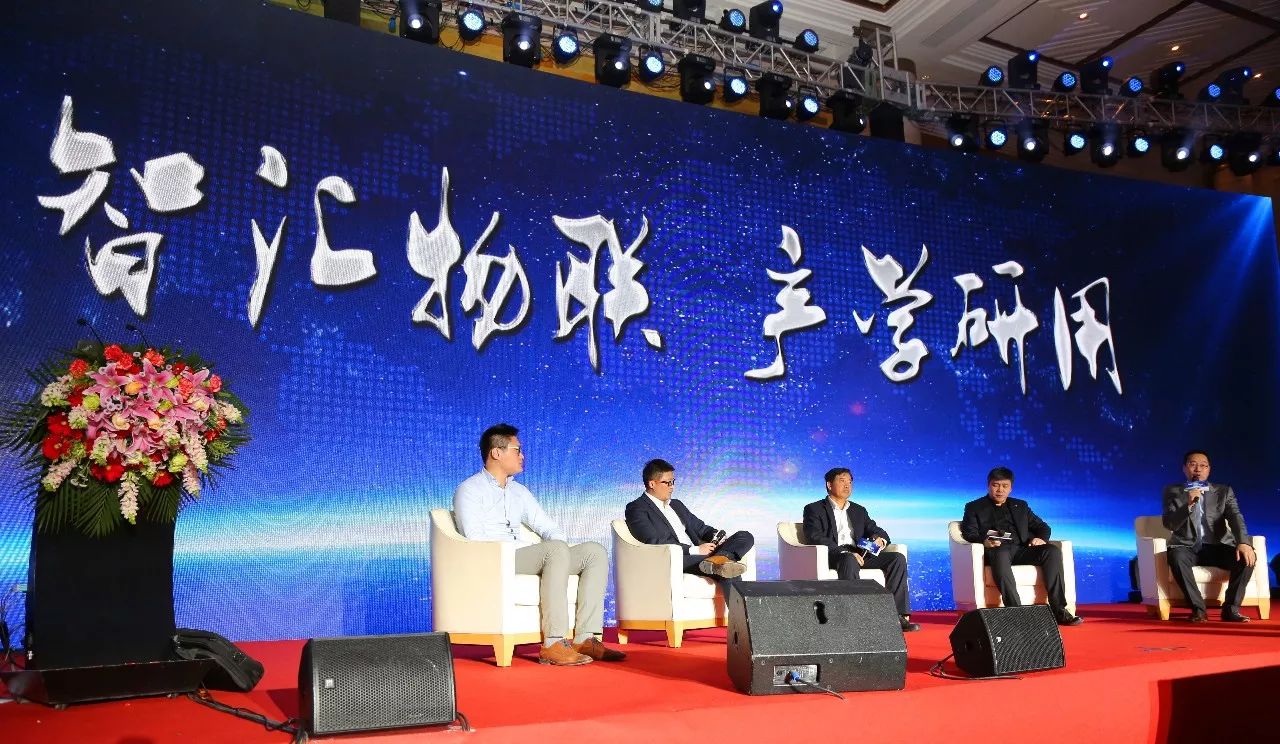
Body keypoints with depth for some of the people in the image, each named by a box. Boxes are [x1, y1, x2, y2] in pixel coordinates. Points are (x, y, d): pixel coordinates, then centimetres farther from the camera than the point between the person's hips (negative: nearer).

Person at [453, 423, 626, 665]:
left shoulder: (519, 491, 24)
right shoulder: (469, 490, 2)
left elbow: (549, 527, 24)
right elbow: (476, 539, -12)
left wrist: (558, 554, -1)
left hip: (525, 560, 8)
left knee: (595, 551, -10)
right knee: (556, 548, -33)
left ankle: (585, 639, -21)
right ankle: (553, 644, -37)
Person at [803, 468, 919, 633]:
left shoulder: (859, 510, 29)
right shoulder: (814, 509, 10)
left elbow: (876, 530, 20)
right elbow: (815, 538, -6)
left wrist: (879, 537, -7)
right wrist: (844, 552, -19)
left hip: (860, 554, 6)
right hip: (832, 556, -5)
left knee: (898, 558, -17)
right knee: (850, 561, -39)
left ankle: (896, 615, -23)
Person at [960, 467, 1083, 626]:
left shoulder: (1020, 506, 29)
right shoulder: (974, 508, 18)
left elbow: (1042, 527, 23)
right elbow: (969, 533, 4)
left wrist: (1040, 538, -3)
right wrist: (984, 540, -20)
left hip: (1021, 549, 4)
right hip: (996, 550, -4)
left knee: (1053, 551, -24)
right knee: (1001, 554, -41)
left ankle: (1058, 610, -29)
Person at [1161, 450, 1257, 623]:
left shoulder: (1223, 491, 14)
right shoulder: (1173, 491, 9)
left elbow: (1236, 517, -3)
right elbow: (1169, 524, -3)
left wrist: (1243, 543, -23)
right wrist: (1188, 504, -20)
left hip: (1217, 548, 2)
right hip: (1187, 548, -2)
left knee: (1248, 556, -26)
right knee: (1176, 555, -36)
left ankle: (1230, 608, -16)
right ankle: (1198, 609, -25)